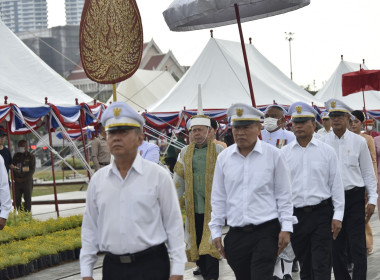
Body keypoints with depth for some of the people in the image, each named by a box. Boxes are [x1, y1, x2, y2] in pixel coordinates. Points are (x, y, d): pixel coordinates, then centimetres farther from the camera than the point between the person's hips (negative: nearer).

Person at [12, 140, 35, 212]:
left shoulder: (30, 156, 1)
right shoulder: (16, 156, 12)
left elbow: (32, 170, -3)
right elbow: (13, 168, 12)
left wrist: (24, 179, -10)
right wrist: (15, 178, -4)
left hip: (27, 181, -3)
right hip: (17, 181, 3)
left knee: (27, 199, -5)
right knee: (17, 199, -1)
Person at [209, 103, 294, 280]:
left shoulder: (273, 155, 0)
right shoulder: (224, 158, 7)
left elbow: (283, 195, 3)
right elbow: (218, 198, 12)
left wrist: (286, 227, -2)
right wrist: (216, 231, 8)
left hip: (266, 232, -3)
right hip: (236, 234, 3)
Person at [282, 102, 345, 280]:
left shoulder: (327, 151, 1)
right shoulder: (284, 153, 5)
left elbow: (336, 184, 2)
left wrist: (338, 216, -4)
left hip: (322, 214, -2)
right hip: (295, 215, 2)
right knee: (305, 265, 12)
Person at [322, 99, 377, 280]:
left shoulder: (359, 141, 1)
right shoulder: (323, 143, 2)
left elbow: (368, 172, 4)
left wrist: (372, 199, -1)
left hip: (355, 196, -1)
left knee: (357, 244, -3)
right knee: (336, 245, 8)